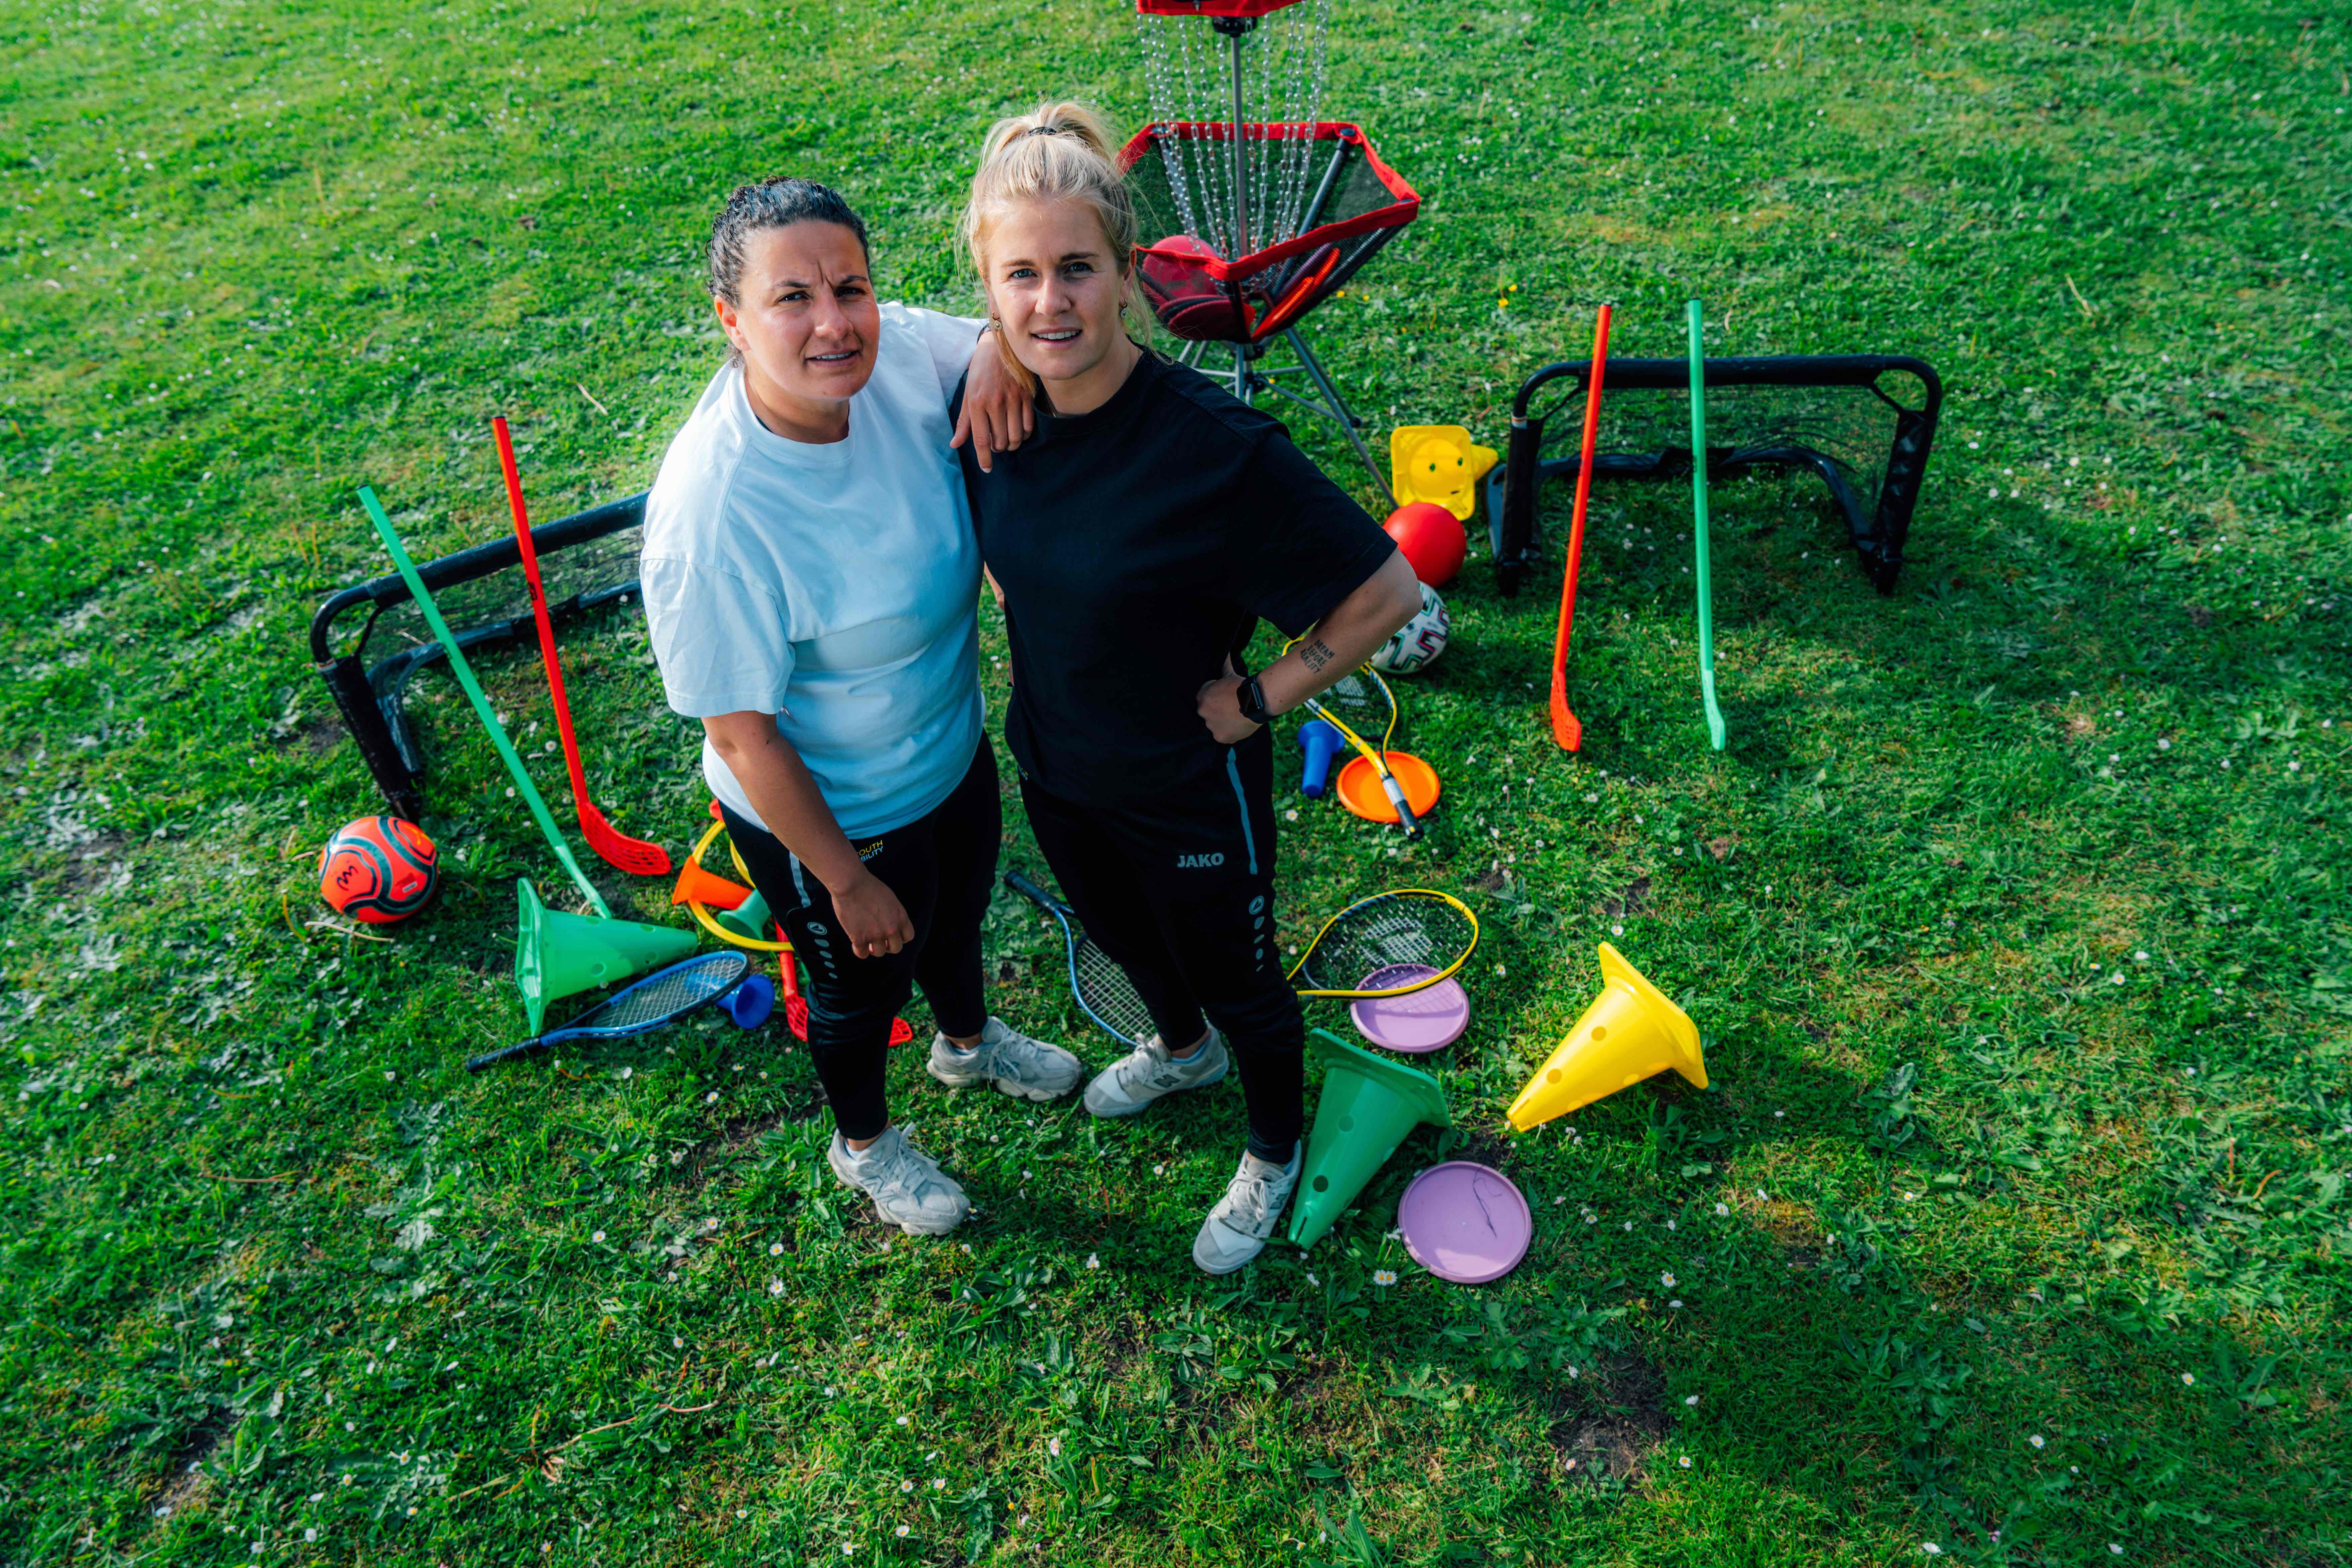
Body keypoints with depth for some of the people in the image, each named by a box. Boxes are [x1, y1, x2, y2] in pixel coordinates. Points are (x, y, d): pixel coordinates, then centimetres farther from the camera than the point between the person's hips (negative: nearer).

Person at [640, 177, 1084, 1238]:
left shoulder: (896, 353, -20)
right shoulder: (711, 519, -37)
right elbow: (741, 735, -27)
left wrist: (1008, 351, -26)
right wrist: (847, 879, -17)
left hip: (953, 753, 6)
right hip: (827, 819, -6)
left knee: (958, 918, 34)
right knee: (864, 986, 24)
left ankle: (968, 1041, 69)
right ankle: (862, 1143, 58)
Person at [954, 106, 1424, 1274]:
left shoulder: (1215, 446, -32)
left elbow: (1385, 593, -25)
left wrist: (1261, 699, -18)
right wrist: (1048, 641, 5)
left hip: (1191, 791, -6)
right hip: (1054, 764, 6)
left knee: (1239, 985, 19)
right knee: (1124, 938, 32)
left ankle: (1273, 1157, 50)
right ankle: (1182, 1051, 66)